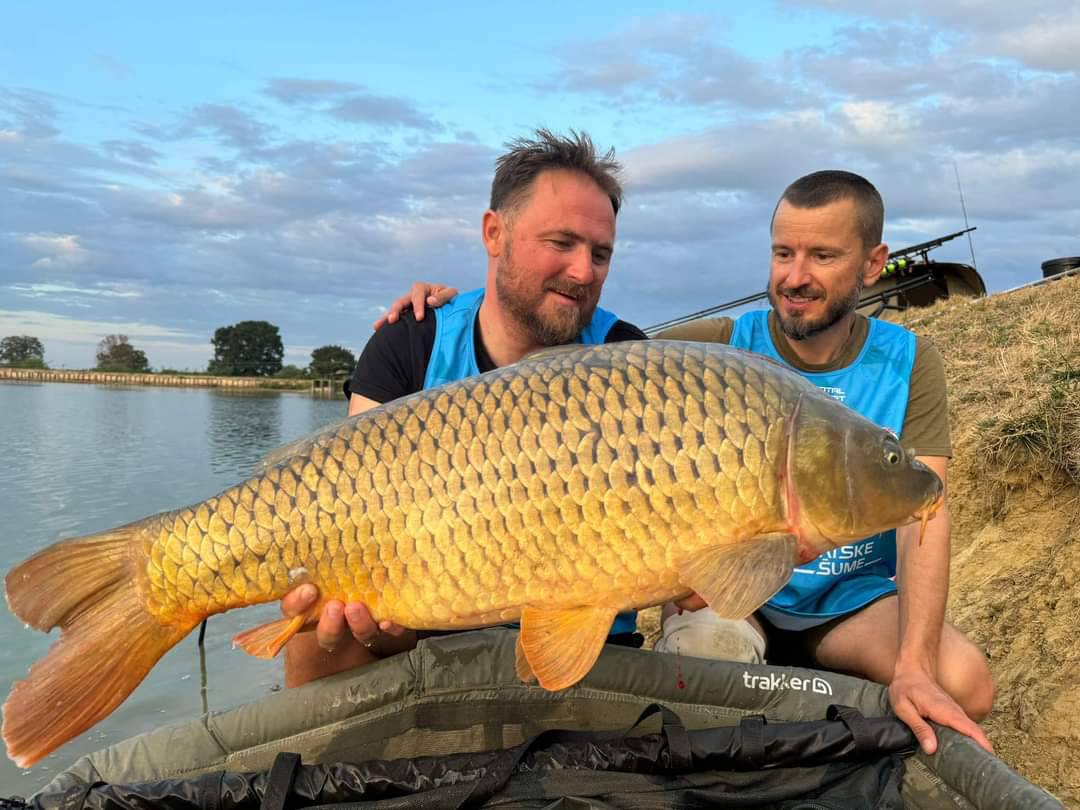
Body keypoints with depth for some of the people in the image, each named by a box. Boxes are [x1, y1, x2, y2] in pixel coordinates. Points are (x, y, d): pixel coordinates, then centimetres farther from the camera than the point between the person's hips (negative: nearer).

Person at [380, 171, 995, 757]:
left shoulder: (910, 365, -6)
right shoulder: (717, 348, -8)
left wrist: (914, 668, -29)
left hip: (855, 600, 2)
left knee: (963, 687, -25)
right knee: (708, 648, -33)